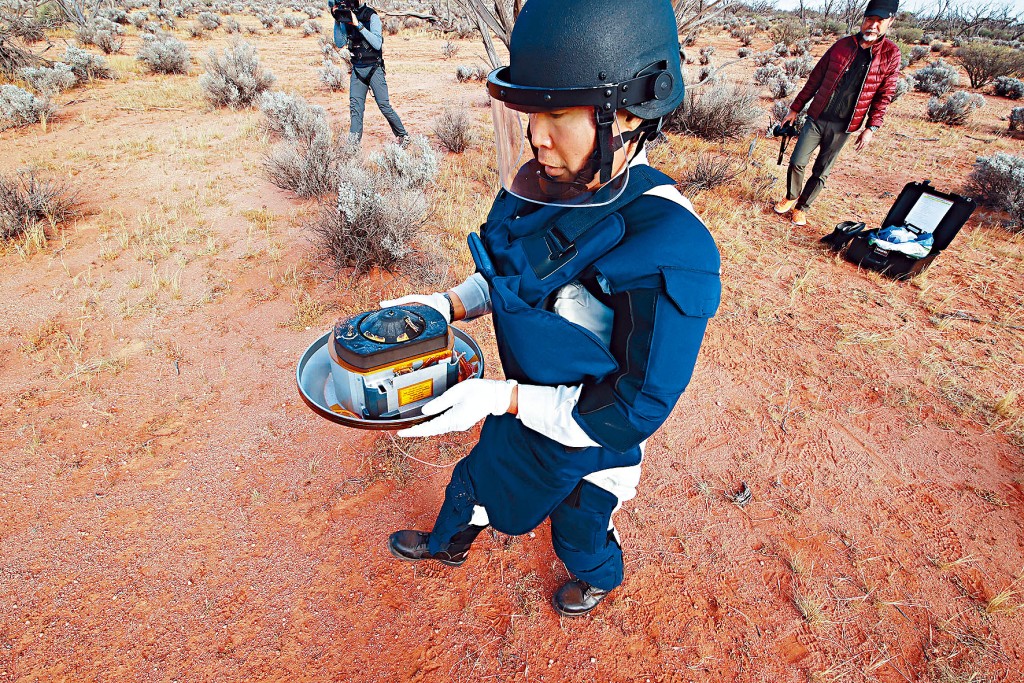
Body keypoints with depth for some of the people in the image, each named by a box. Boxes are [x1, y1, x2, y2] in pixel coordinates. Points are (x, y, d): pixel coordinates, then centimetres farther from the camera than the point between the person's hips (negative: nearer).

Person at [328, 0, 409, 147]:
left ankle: (403, 136, 9)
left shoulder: (371, 16, -12)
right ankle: (353, 144, 1)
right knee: (355, 107, 0)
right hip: (357, 69, 5)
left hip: (374, 69, -5)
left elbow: (377, 44, -20)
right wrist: (337, 22, -6)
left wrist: (358, 25, -23)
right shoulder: (346, 20, 4)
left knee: (384, 105, -7)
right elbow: (340, 43, 7)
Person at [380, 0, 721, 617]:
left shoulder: (670, 254, -36)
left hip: (588, 441, -5)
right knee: (476, 478, 30)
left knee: (579, 534, 27)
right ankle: (448, 543, 66)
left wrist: (503, 398, -32)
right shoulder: (546, 186, -15)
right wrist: (448, 306, -11)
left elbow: (634, 410, -29)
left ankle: (601, 579, 66)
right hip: (525, 407, 6)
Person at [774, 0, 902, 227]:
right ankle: (791, 198, 24)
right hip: (816, 118, 1)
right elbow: (815, 79, 7)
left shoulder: (891, 55, -1)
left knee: (821, 172, 4)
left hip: (843, 127, -1)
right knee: (797, 163, -2)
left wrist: (871, 128, -5)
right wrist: (795, 109, 5)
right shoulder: (842, 45, 1)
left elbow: (883, 96, 1)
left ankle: (802, 208, 20)